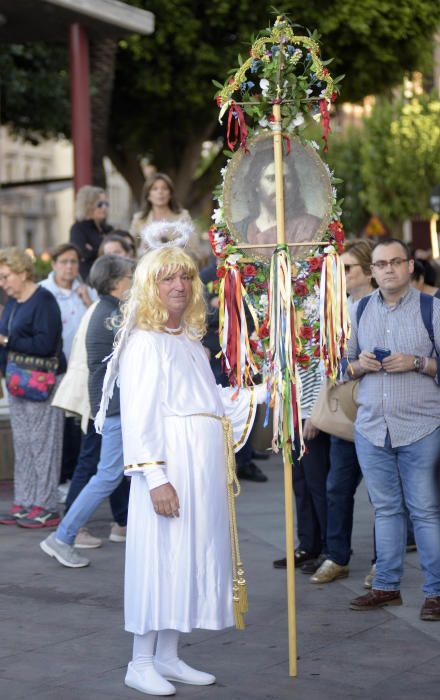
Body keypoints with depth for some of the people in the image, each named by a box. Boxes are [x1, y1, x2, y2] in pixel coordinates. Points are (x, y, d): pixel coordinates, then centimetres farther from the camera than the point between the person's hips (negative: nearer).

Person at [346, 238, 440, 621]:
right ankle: (387, 586, 18)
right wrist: (360, 365, -3)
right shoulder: (360, 310, 11)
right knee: (385, 509, 10)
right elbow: (344, 365, 18)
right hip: (371, 428, 4)